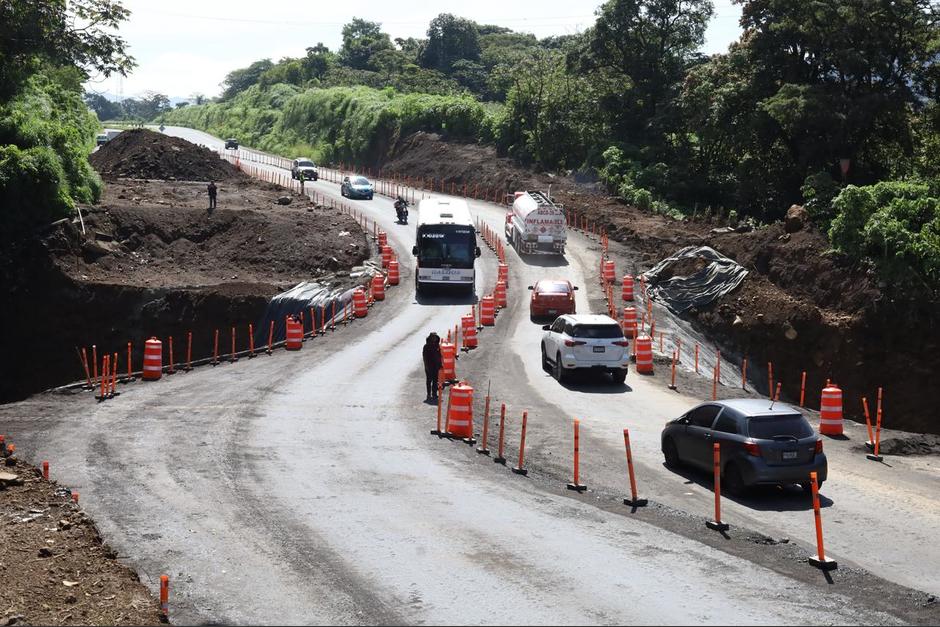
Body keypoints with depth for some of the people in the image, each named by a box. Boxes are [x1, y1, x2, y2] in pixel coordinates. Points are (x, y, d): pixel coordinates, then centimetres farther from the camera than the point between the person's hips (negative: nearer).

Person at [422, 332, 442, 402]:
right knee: (429, 380, 0)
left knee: (435, 380, 7)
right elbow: (424, 356, -8)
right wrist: (426, 365, -15)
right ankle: (429, 394, 4)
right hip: (429, 366, -4)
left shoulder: (437, 346, 8)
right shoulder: (426, 346, -5)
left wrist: (440, 365, 8)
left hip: (436, 366, 4)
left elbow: (440, 356, 13)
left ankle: (434, 394, 14)